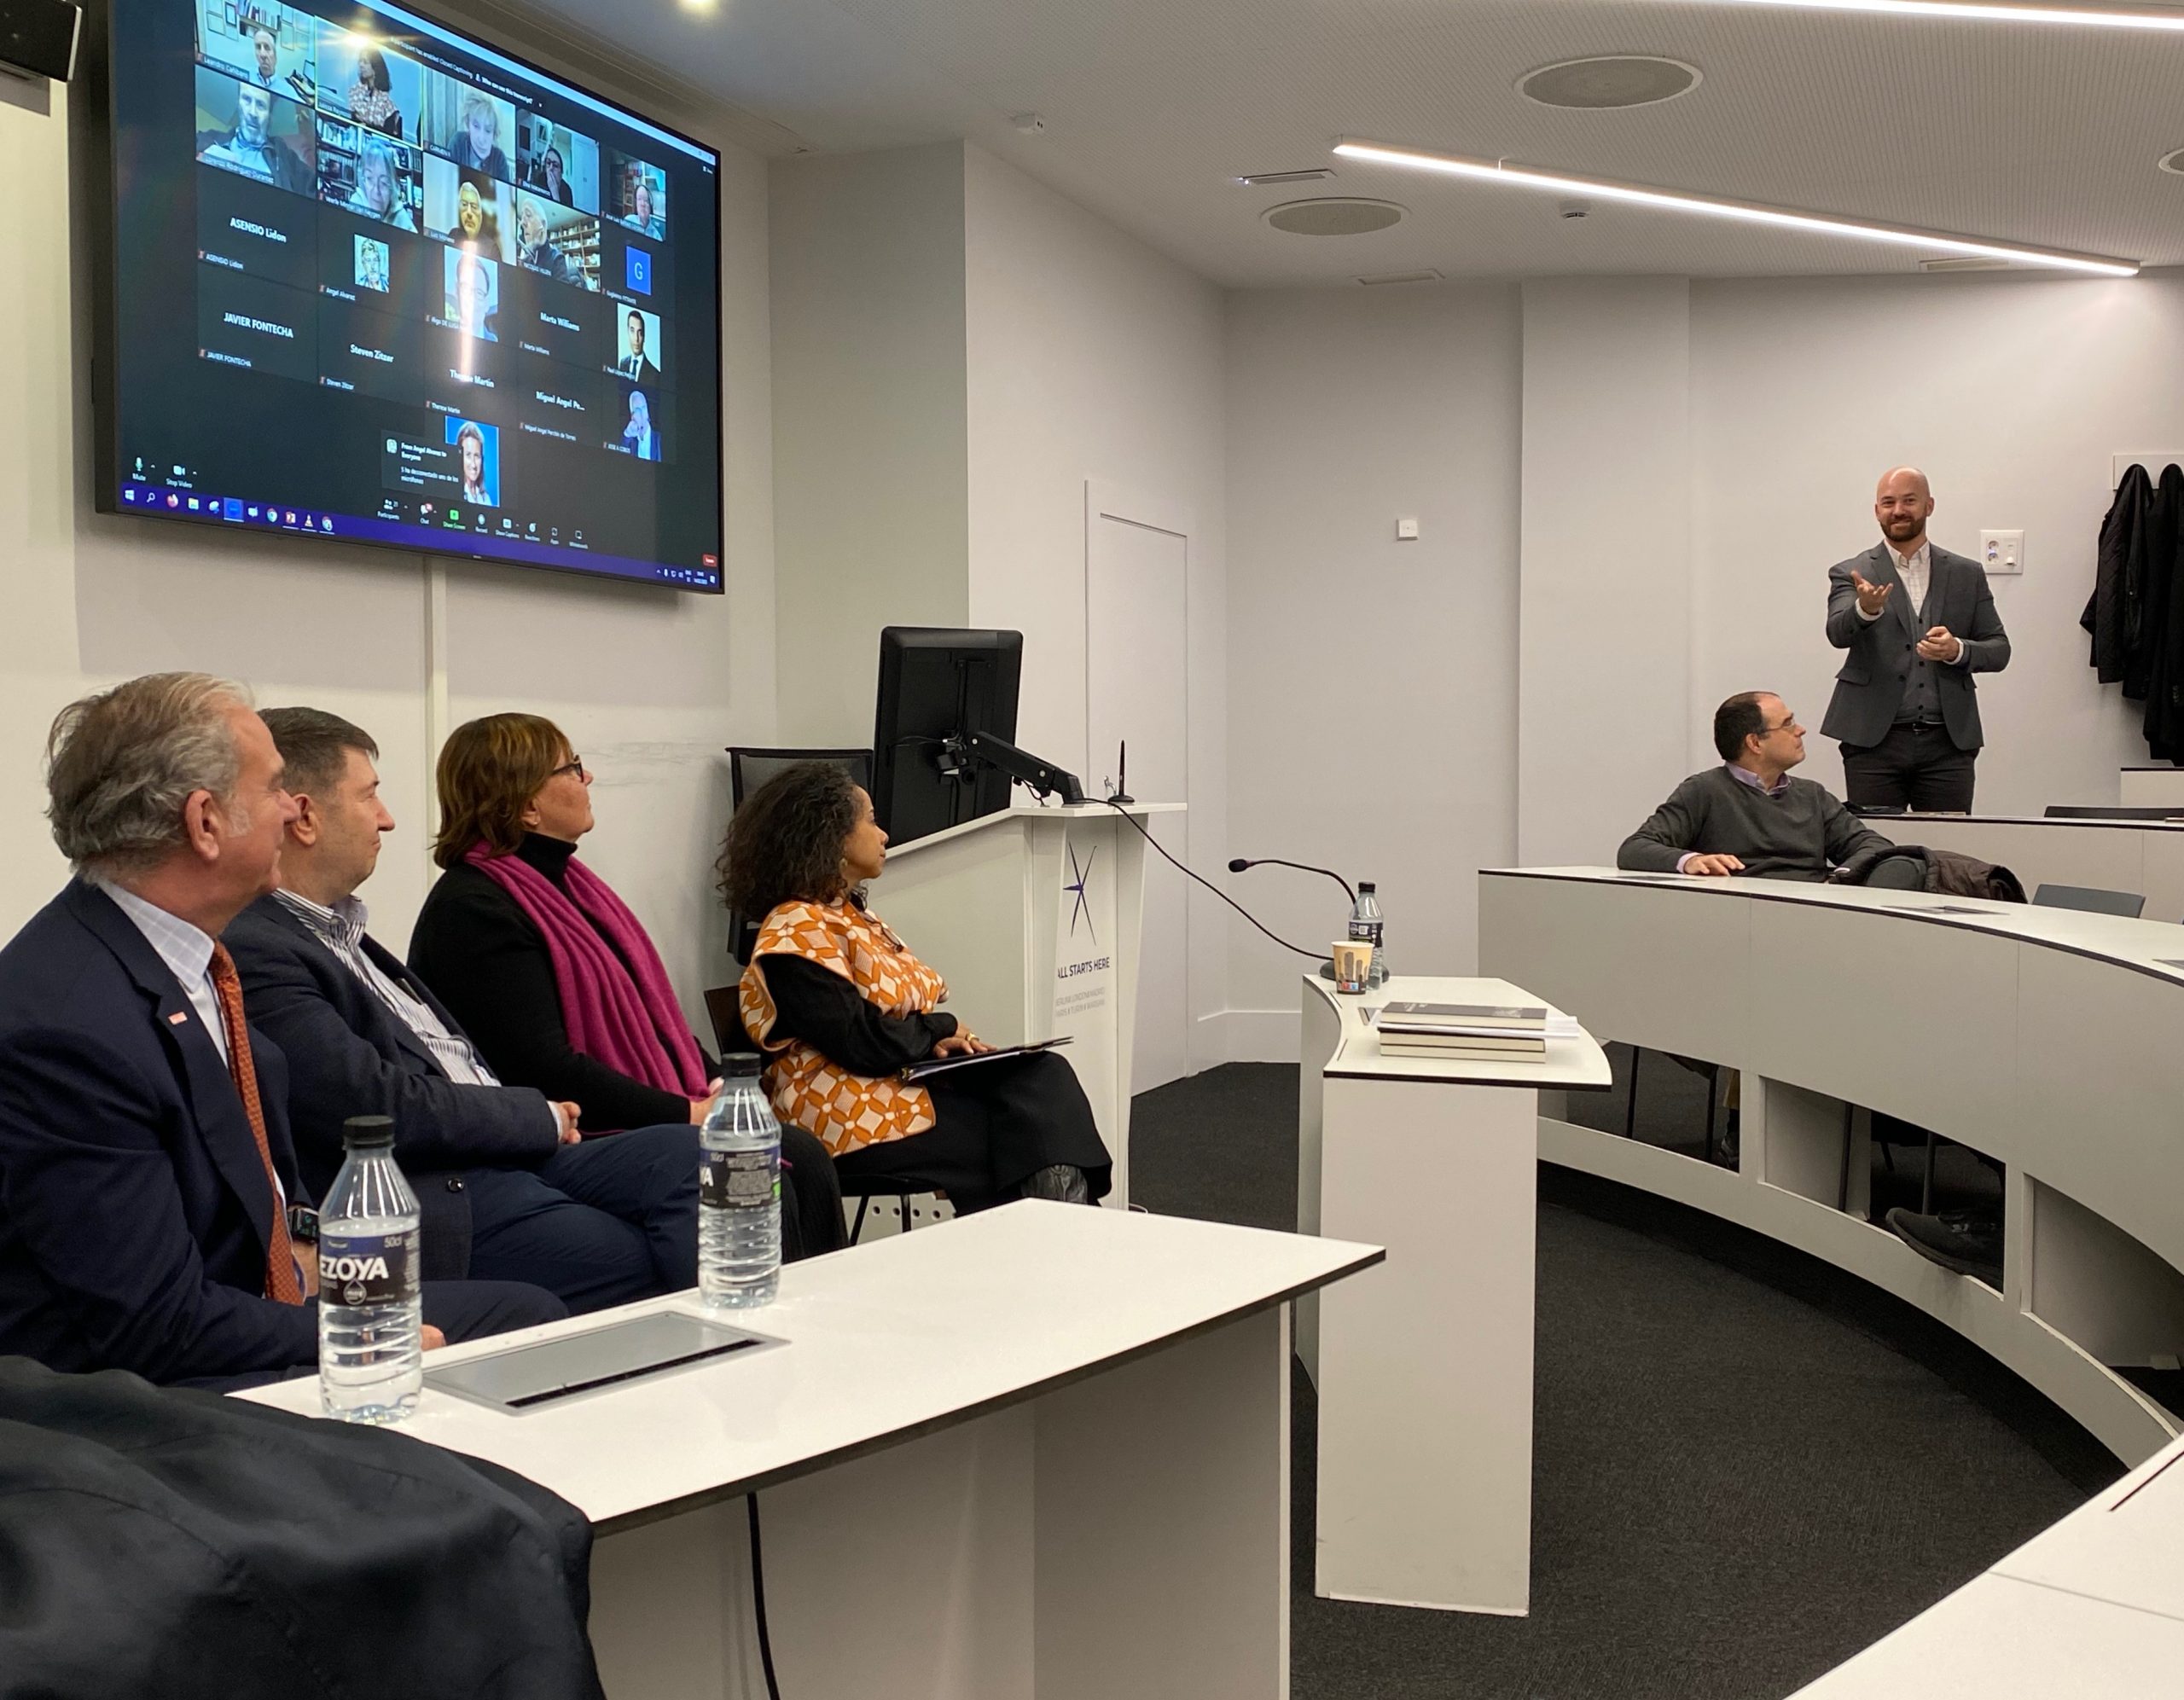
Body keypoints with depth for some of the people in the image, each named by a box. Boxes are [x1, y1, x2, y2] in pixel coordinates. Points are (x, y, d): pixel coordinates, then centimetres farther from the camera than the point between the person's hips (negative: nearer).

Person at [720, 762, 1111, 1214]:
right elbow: (861, 1043, -21)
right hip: (854, 1118, -9)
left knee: (1046, 1076, -13)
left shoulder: (851, 914, 18)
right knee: (1020, 1140, -19)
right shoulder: (797, 933, -13)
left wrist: (939, 1041, -6)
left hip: (903, 1080, 9)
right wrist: (941, 1029, -5)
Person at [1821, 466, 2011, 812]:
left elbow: (1999, 650, 12)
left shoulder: (1966, 575, 12)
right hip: (1874, 741, -2)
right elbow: (1837, 633, -12)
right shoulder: (1852, 574, 5)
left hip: (1949, 743, 2)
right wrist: (1866, 609, -35)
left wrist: (1958, 650, -10)